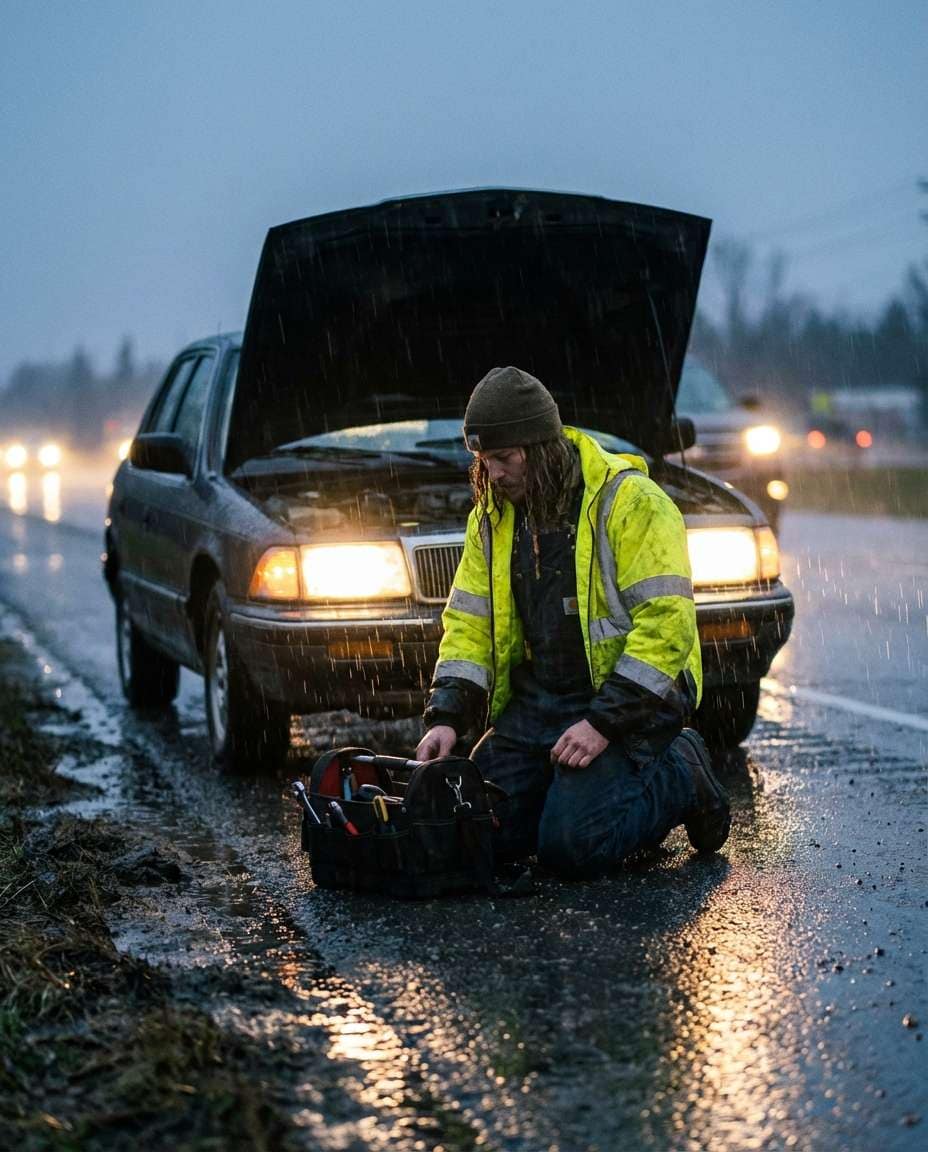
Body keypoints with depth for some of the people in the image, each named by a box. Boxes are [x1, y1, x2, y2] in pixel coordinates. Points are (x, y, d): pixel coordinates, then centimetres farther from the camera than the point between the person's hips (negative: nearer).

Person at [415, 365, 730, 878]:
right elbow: (469, 623, 8)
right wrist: (446, 716, -7)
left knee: (570, 846, -20)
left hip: (629, 695, -6)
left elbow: (666, 624, -20)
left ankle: (680, 776, 6)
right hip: (536, 700, 6)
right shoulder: (492, 516, 6)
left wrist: (605, 722, -25)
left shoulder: (631, 502, -15)